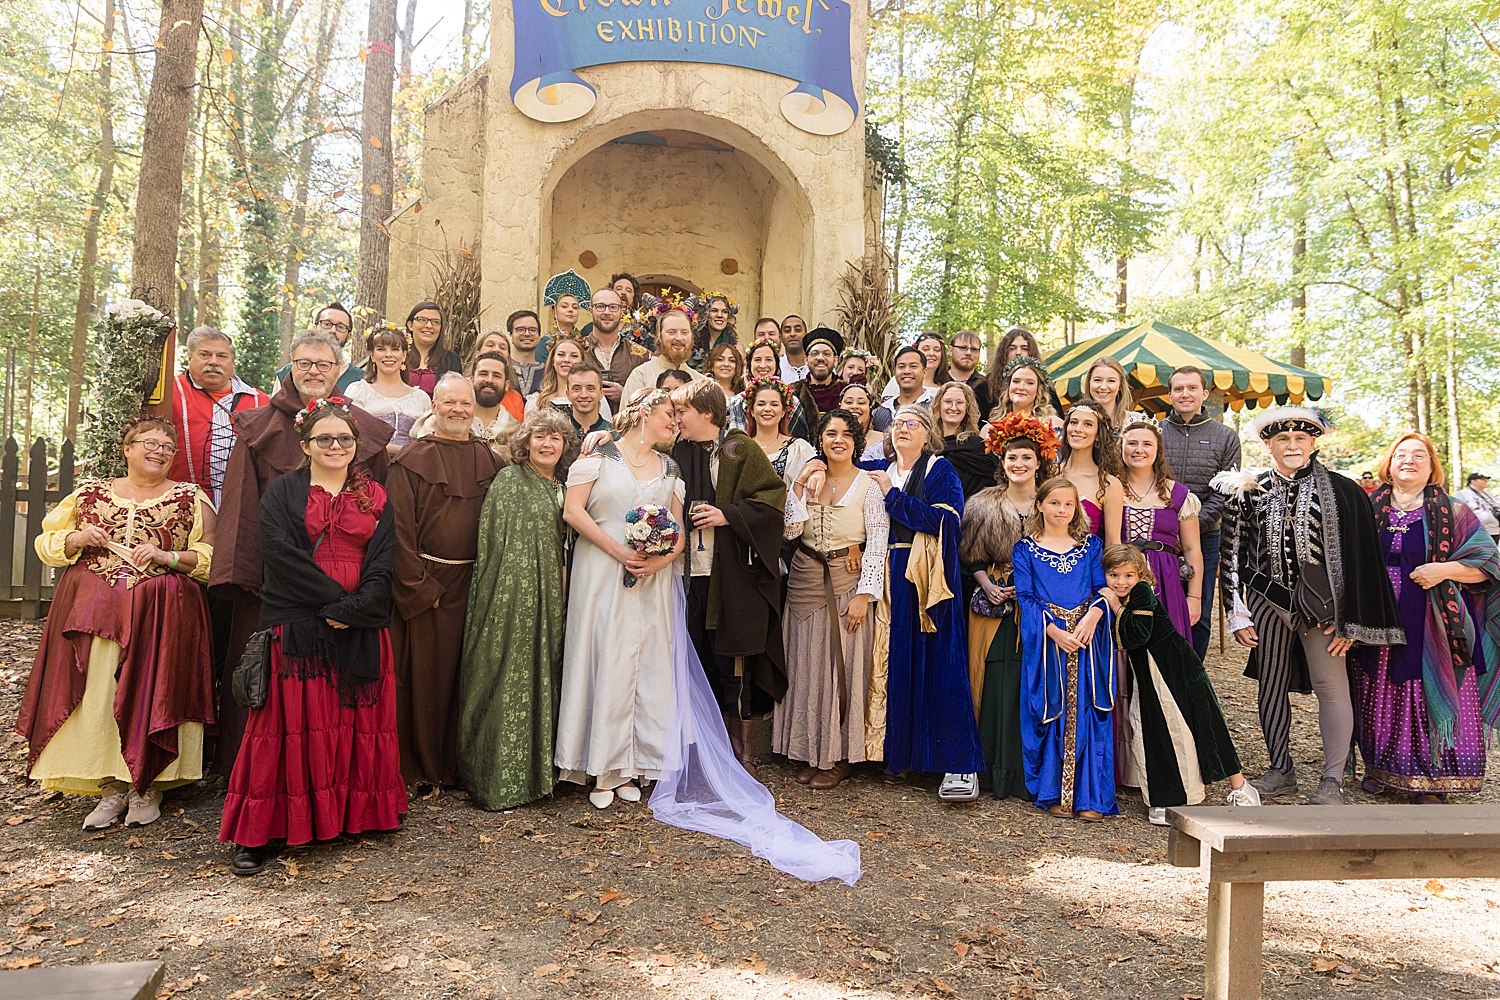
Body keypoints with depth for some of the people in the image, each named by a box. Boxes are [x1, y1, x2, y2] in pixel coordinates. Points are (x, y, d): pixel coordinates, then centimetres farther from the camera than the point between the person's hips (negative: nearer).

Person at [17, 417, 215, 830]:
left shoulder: (191, 498, 6)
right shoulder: (90, 494, 13)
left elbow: (213, 558, 0)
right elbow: (45, 544, 16)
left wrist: (167, 556, -14)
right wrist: (75, 540, -4)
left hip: (161, 616, -2)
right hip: (91, 611, 2)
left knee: (151, 695, -5)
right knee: (97, 695, -2)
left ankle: (148, 787, 8)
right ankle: (112, 787, 10)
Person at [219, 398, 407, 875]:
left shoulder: (375, 498, 11)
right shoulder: (283, 492, 5)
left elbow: (383, 563, 2)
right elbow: (280, 551, -8)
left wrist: (351, 610, -13)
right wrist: (334, 598, -15)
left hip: (360, 629, 2)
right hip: (297, 625, -2)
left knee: (356, 720, 5)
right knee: (292, 719, -3)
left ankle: (354, 814, 18)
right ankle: (256, 832, 6)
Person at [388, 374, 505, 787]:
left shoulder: (490, 459, 9)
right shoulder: (411, 460, -3)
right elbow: (399, 528, -7)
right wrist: (418, 587, -13)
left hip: (473, 582, 3)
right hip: (424, 583, -3)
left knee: (465, 673, 9)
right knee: (424, 674, 3)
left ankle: (459, 765, 22)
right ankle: (421, 768, 17)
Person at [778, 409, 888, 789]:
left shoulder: (868, 485, -4)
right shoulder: (806, 480, 8)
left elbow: (878, 543, -9)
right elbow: (790, 531, -2)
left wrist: (864, 594, -15)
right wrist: (799, 487, -9)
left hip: (847, 583, -4)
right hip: (805, 582, 4)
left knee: (843, 666, 0)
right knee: (806, 665, 7)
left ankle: (839, 756, 12)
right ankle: (810, 751, 20)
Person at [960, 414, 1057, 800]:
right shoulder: (984, 504, 8)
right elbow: (969, 558, 10)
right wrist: (986, 583, -6)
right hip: (992, 608, 1)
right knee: (995, 686, -2)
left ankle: (1029, 774, 8)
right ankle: (996, 774, 9)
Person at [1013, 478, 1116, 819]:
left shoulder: (1090, 544, 12)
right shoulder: (1025, 549, 6)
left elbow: (1103, 587, 5)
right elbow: (1025, 596, -2)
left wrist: (1091, 618, -15)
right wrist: (1054, 631, -15)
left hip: (1087, 639, 1)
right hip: (1044, 640, -1)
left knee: (1086, 715, -2)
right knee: (1048, 713, -1)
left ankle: (1090, 797, 3)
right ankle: (1053, 794, 9)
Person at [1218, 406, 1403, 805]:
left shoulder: (1341, 492, 0)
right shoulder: (1249, 492, 5)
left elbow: (1358, 557, -1)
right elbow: (1234, 553, 7)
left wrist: (1348, 620, -6)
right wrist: (1238, 615, 3)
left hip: (1319, 603, -2)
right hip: (1267, 600, 3)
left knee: (1331, 686, -3)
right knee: (1272, 686, 8)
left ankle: (1332, 780, 9)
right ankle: (1281, 770, 21)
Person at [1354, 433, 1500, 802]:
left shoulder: (1452, 512, 3)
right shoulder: (1369, 508, 7)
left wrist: (1444, 569, -16)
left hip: (1429, 629, -2)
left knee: (1430, 699, 1)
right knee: (1380, 698, 8)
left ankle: (1432, 779, 14)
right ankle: (1380, 767, 23)